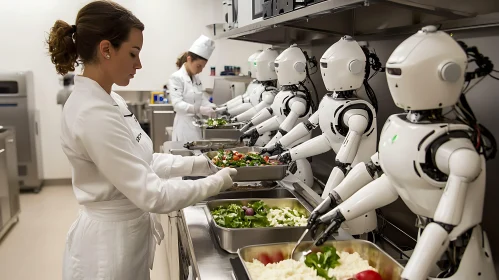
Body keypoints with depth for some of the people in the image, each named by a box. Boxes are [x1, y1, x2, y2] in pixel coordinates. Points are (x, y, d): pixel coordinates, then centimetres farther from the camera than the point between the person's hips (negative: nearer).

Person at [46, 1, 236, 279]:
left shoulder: (108, 101, 3)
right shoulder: (94, 114, -27)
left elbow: (143, 161, 9)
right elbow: (152, 195, -27)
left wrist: (199, 163, 0)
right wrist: (216, 182, -16)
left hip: (125, 231, 9)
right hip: (110, 241, -9)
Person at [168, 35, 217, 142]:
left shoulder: (196, 79, 12)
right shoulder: (176, 78, -11)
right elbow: (177, 104, -20)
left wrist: (210, 106, -5)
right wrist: (199, 109, -31)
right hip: (185, 124, -7)